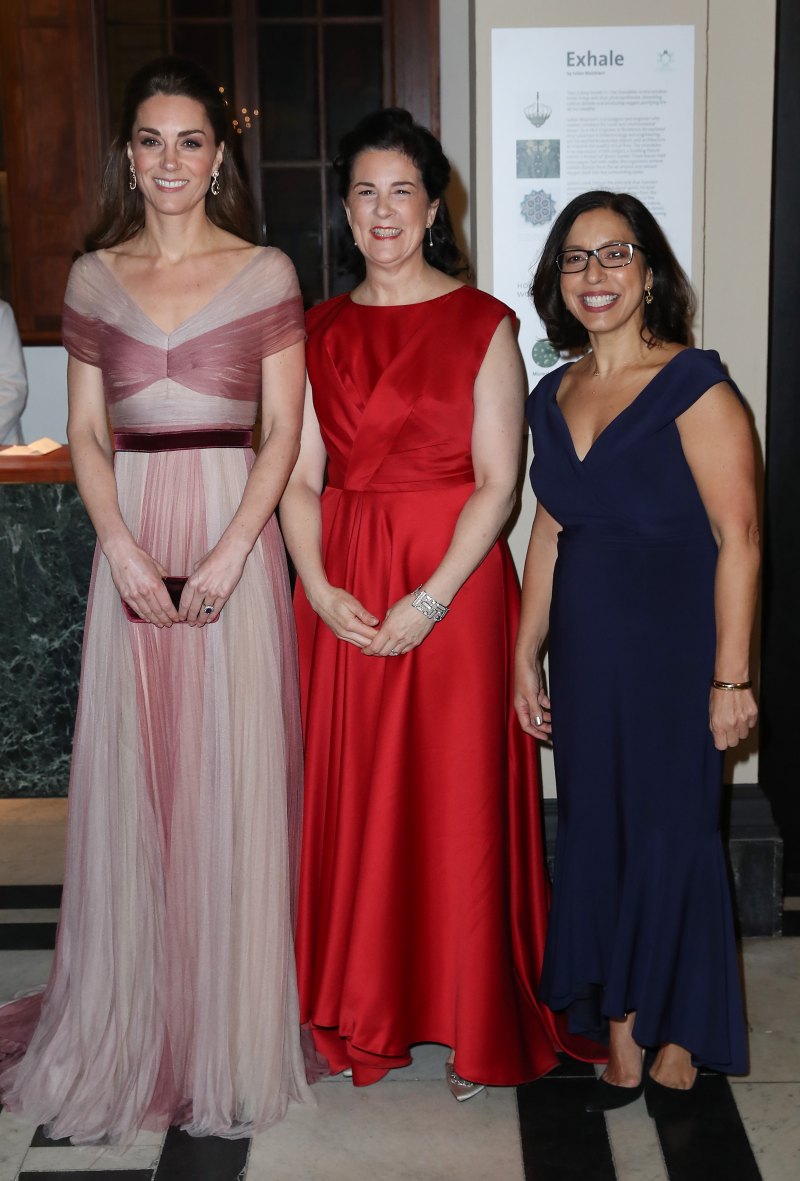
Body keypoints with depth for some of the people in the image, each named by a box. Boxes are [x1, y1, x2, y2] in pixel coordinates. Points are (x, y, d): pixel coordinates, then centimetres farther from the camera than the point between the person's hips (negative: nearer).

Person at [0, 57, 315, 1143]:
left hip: (235, 531, -2)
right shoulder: (94, 277, 10)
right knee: (129, 776, 6)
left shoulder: (265, 274, 3)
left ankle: (231, 1033, 16)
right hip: (130, 536, 3)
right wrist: (122, 549, -8)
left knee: (231, 773, 1)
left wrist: (228, 556, -14)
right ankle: (131, 1026, 22)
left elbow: (283, 431, -2)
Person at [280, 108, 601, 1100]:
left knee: (458, 796, 1)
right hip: (342, 595, 4)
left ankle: (474, 1025, 18)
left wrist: (430, 600, -17)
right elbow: (299, 477, 6)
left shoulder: (483, 326, -1)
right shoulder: (319, 331, 10)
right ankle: (365, 1013, 25)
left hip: (452, 585, -3)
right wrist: (320, 588, -9)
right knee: (352, 796, 8)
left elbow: (497, 482, -7)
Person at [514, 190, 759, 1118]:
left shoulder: (694, 386, -10)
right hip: (584, 649, 6)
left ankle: (678, 1041, 24)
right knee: (597, 831, 9)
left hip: (671, 646, -6)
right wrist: (525, 656, 11)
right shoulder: (553, 396, 9)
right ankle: (620, 1041, 23)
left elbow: (738, 537, -14)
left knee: (669, 831, 4)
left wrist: (729, 675, -17)